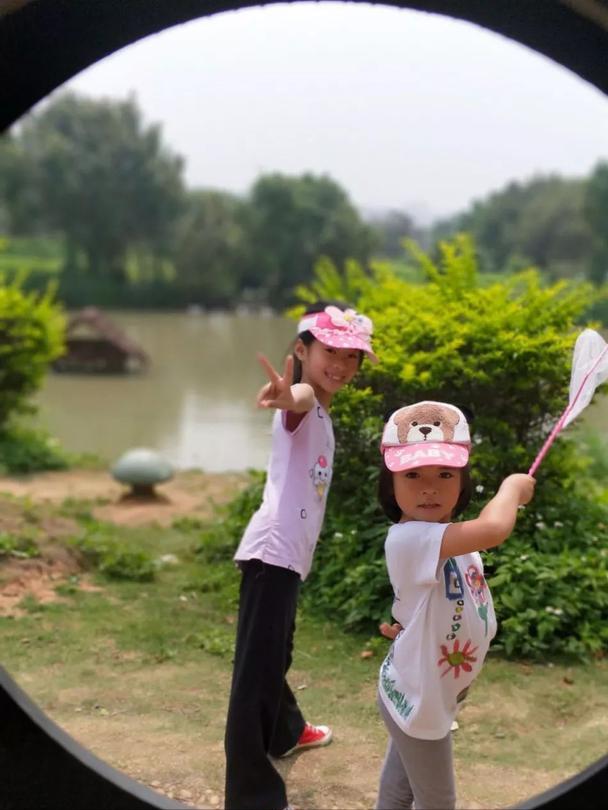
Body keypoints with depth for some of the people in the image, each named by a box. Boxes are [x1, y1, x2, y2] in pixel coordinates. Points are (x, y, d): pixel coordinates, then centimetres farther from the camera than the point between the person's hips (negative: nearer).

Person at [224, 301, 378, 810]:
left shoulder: (320, 414, 17)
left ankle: (286, 733, 50)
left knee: (277, 657, 29)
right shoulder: (302, 402, -14)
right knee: (258, 672, -11)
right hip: (272, 552, -10)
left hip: (290, 554, 11)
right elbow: (301, 396, -39)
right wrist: (287, 394, -61)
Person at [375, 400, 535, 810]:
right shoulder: (408, 539, -33)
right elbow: (494, 529, -47)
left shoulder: (450, 537, -3)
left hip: (423, 694, 8)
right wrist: (513, 486, -26)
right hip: (417, 699, -8)